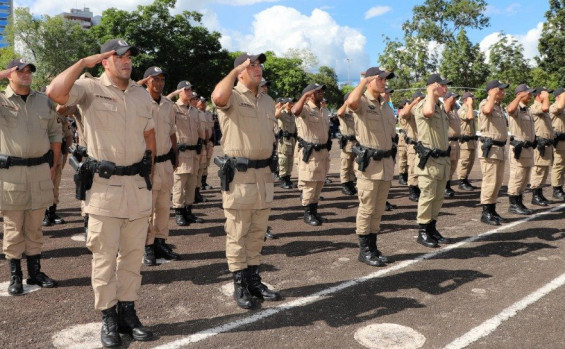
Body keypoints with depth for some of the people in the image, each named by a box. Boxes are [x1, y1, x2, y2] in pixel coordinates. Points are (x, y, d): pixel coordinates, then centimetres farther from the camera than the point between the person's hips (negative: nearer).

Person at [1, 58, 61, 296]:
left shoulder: (44, 101, 11)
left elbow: (55, 134, 15)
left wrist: (53, 165, 10)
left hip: (40, 169, 3)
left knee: (35, 227, 12)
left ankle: (35, 271, 23)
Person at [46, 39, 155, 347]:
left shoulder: (142, 94, 12)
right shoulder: (90, 89, -3)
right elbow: (54, 92, -22)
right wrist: (84, 62, -15)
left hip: (138, 184, 5)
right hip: (105, 184, -4)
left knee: (132, 254, 11)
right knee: (105, 255, 3)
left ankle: (128, 311, 23)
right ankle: (108, 318, 17)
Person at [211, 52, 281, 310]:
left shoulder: (268, 101, 16)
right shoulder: (233, 97, -6)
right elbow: (218, 97, -32)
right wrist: (236, 70, -19)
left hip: (264, 173, 7)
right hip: (238, 173, -7)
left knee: (257, 233, 14)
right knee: (237, 234, 2)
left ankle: (254, 279, 27)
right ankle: (240, 286, 14)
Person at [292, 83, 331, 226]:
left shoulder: (325, 111, 15)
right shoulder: (305, 108, -11)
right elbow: (295, 111, -36)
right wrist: (305, 95, -29)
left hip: (323, 151, 8)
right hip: (309, 151, -8)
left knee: (319, 183, 13)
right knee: (309, 184, -3)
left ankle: (314, 211, 24)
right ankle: (307, 213, 7)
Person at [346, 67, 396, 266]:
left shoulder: (385, 105, 16)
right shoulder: (362, 102, -8)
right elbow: (351, 102, -35)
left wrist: (392, 160, 18)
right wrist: (364, 81, -20)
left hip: (386, 162, 7)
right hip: (369, 162, -7)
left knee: (379, 210, 13)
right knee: (367, 209, 0)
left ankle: (372, 246, 24)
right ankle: (364, 251, 10)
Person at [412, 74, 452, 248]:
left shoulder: (441, 108, 19)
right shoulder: (421, 105, -11)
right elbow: (428, 112, -38)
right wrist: (431, 92, -21)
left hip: (443, 159, 9)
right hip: (428, 160, -9)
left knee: (438, 197, 13)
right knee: (427, 196, -4)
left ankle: (432, 228, 23)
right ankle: (422, 231, 6)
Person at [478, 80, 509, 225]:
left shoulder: (499, 106, 20)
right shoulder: (485, 103, -9)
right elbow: (487, 110, -36)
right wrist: (493, 95, -24)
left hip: (500, 147, 9)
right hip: (489, 147, -9)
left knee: (497, 182, 12)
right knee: (490, 181, -8)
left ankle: (492, 210, 21)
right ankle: (486, 213, -2)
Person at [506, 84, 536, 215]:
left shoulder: (527, 110, 20)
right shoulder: (516, 108, -10)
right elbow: (510, 109, -38)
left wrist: (533, 143, 22)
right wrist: (520, 96, -31)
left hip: (529, 147, 10)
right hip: (519, 147, -10)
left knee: (525, 179, 14)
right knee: (517, 177, -7)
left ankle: (519, 202, 22)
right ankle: (513, 204, 0)